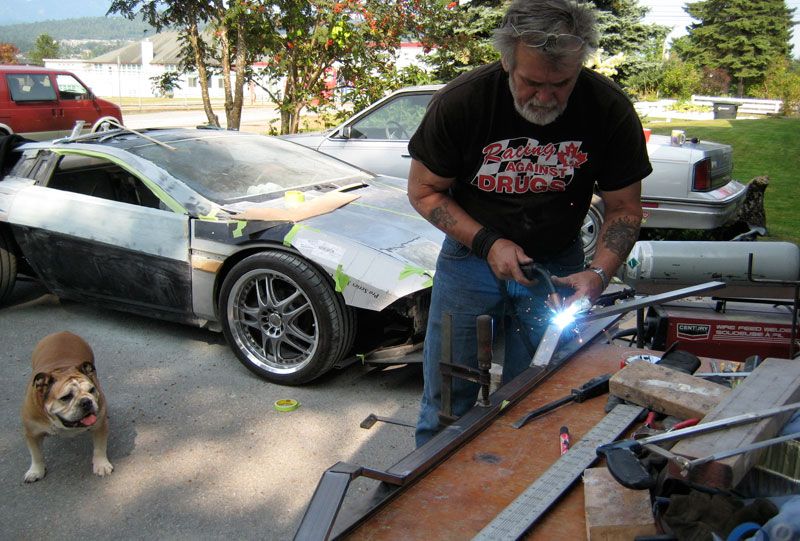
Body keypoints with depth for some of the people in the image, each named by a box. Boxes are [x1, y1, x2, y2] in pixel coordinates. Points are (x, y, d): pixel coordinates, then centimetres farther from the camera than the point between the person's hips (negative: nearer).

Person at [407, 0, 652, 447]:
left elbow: (624, 209, -6)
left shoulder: (611, 111, -17)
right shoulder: (460, 102, -20)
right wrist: (487, 243, -19)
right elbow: (424, 191, -8)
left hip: (557, 264, 1)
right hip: (472, 255, 0)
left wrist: (600, 273, -23)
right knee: (446, 401, 7)